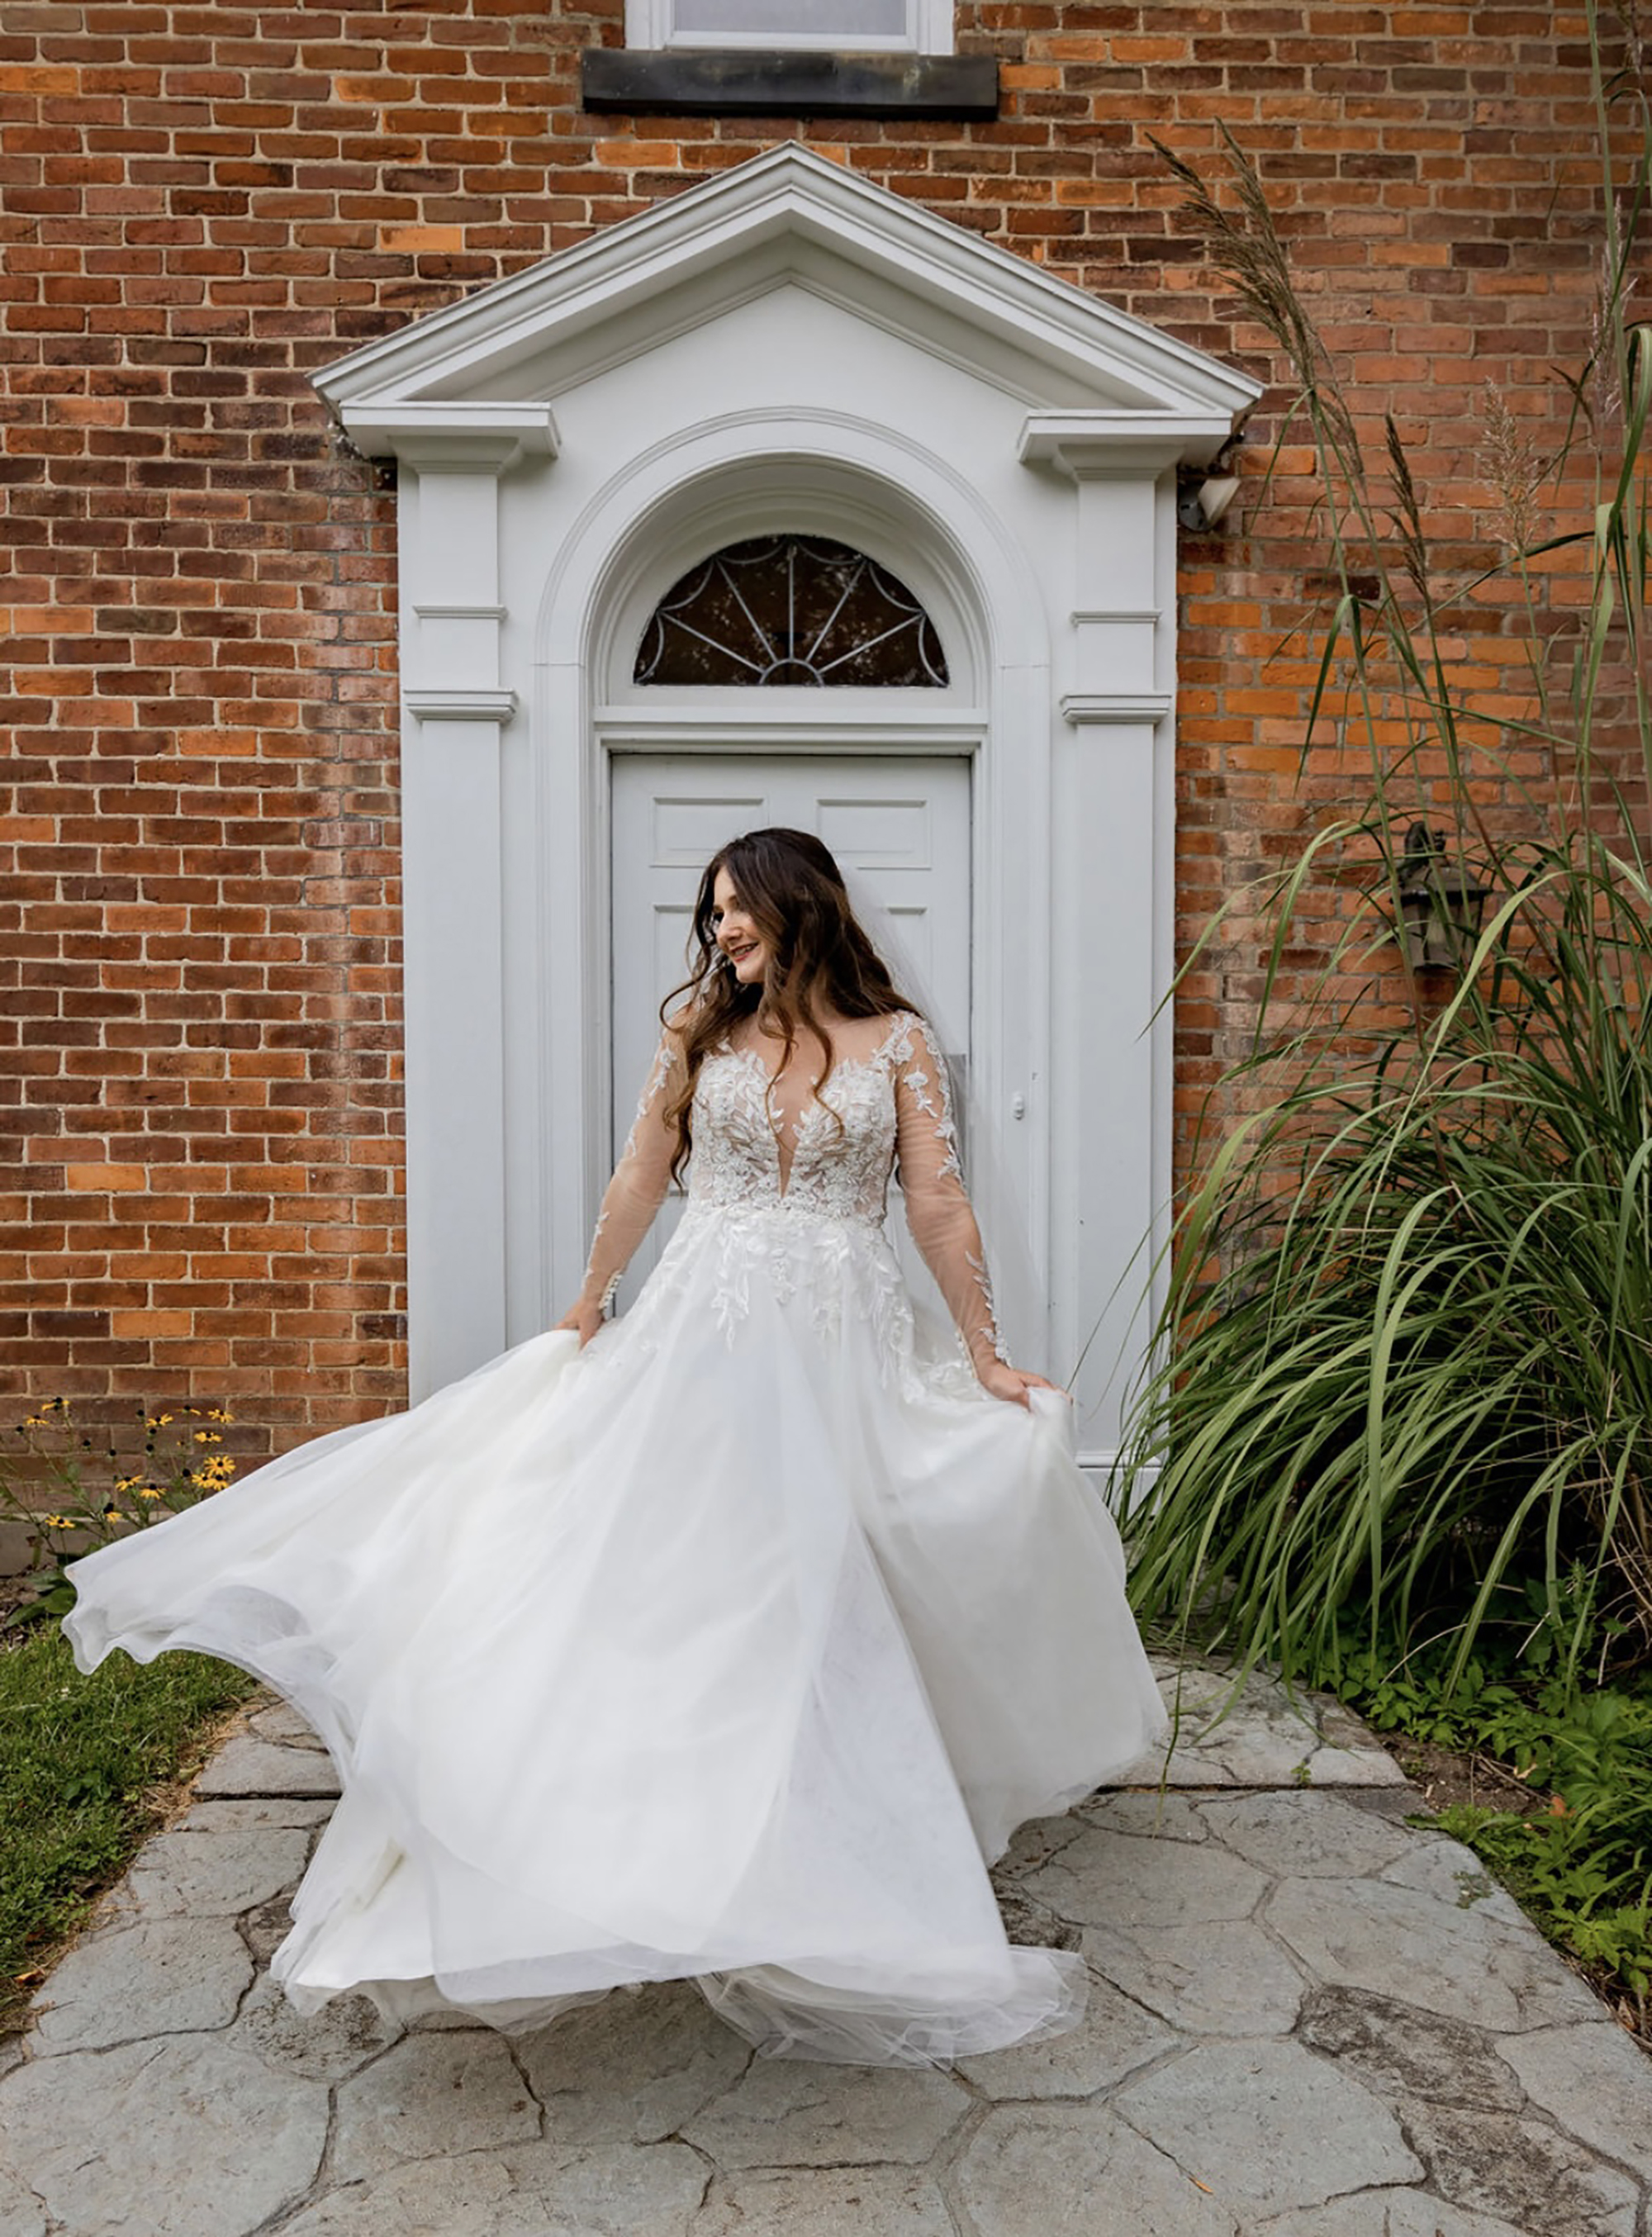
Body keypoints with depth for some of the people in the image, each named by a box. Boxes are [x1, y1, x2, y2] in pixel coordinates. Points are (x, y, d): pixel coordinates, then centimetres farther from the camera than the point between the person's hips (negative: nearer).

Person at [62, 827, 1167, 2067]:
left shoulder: (899, 1040, 0)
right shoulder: (700, 1026, 5)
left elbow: (940, 1205, 0)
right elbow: (640, 1178, 12)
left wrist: (985, 1354, 1)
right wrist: (588, 1309, 18)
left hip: (847, 1340, -1)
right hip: (708, 1326, 1)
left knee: (828, 1584, 4)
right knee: (684, 1561, 1)